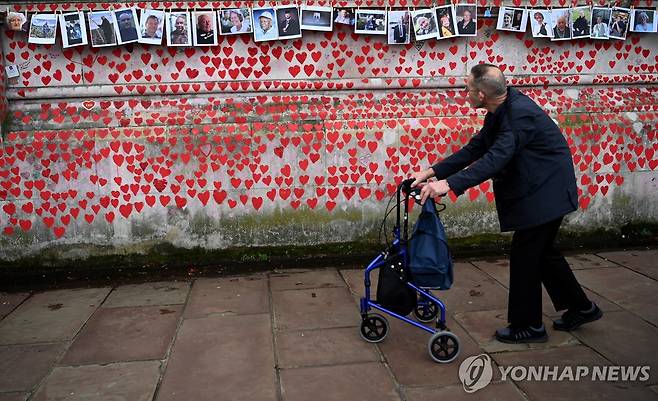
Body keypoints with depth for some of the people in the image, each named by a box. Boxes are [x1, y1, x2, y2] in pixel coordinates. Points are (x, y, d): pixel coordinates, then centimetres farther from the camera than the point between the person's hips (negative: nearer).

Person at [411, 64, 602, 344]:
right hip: (538, 192, 10)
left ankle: (527, 326, 15)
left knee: (524, 256, -1)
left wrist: (449, 184, -43)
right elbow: (475, 149, 4)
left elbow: (496, 158, -36)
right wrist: (432, 172, -4)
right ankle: (581, 308, 34)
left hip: (544, 194, -10)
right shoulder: (501, 110, 4)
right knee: (541, 252, 19)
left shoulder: (521, 113, -26)